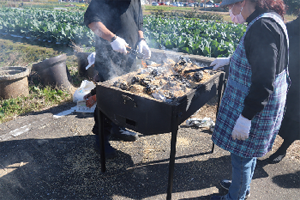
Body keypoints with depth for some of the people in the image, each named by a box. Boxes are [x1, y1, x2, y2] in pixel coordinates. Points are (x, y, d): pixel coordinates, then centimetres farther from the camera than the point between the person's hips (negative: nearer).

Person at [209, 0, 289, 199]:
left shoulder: (263, 27, -25)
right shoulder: (268, 19, 7)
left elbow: (264, 83, -28)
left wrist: (245, 117, -24)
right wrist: (229, 60, 29)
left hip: (256, 107, -10)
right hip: (251, 102, 10)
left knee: (241, 154, 9)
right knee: (248, 151, 25)